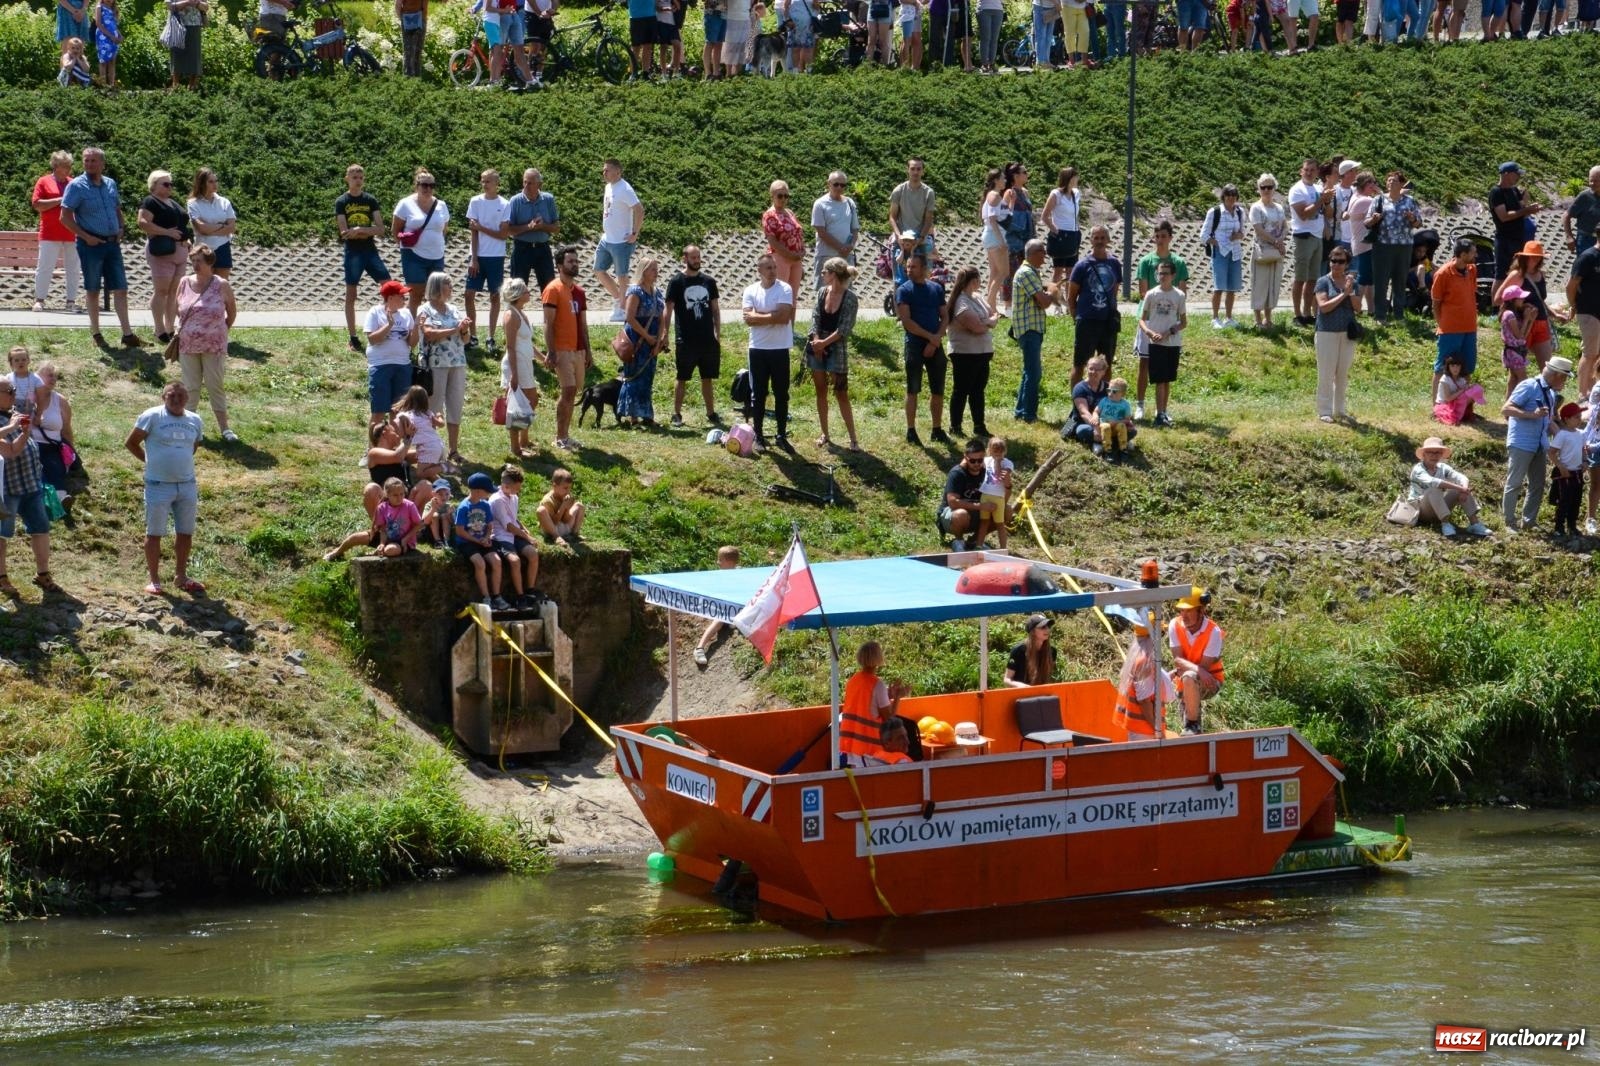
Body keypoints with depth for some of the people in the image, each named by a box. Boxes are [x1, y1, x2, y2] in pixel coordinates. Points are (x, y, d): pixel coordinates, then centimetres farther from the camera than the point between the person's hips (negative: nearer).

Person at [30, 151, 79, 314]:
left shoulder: (74, 184, 14)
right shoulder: (44, 182, 4)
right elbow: (37, 204, -5)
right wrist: (59, 200, -11)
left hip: (72, 235, 4)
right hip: (50, 235, -4)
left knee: (73, 269, 3)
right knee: (44, 267, -5)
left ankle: (71, 301, 8)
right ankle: (39, 300, 0)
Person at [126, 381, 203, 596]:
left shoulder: (194, 420, 5)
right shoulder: (152, 417, -9)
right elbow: (132, 442, -3)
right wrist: (150, 461, 0)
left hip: (187, 485, 5)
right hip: (159, 486, -5)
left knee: (185, 533, 13)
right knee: (154, 533, 2)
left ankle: (181, 576, 27)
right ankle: (154, 580, 10)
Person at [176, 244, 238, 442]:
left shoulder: (221, 285, -8)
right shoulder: (185, 283, 0)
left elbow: (232, 311, 5)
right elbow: (178, 309, 15)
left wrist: (223, 330, 8)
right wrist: (182, 330, 12)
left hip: (213, 346, -2)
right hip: (188, 345, 2)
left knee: (215, 387, 1)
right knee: (190, 386, 9)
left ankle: (224, 428, 6)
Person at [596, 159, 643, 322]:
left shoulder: (625, 190, -18)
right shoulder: (609, 187, 10)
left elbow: (639, 210, -24)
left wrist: (635, 234, -21)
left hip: (621, 241, -9)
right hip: (606, 240, 9)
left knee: (621, 275, 0)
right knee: (599, 270, 14)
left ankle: (622, 309, 9)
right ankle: (617, 298, 27)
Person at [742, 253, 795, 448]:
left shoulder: (784, 289, -5)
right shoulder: (751, 291, 1)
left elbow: (784, 316, -17)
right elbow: (748, 319, -10)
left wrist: (758, 316, -12)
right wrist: (773, 316, -14)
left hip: (780, 348, -1)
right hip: (758, 348, 1)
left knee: (781, 394, 4)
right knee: (758, 394, 6)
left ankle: (782, 435, 12)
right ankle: (758, 435, 13)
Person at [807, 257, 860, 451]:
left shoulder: (850, 299, -14)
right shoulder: (822, 293, 2)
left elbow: (845, 329, -16)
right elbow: (816, 318, 0)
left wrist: (825, 343, -19)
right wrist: (816, 340, -14)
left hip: (836, 348, -5)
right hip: (818, 346, 5)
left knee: (841, 394, -6)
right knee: (821, 391, 11)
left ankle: (853, 440, -2)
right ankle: (825, 435, 21)